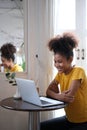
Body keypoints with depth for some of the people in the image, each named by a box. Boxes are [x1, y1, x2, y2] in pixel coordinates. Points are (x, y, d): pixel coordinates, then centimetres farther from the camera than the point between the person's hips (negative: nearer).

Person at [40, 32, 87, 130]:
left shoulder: (78, 71, -20)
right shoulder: (60, 73, 2)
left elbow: (69, 97, -27)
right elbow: (48, 91, -4)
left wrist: (56, 95, -9)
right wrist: (59, 96, -25)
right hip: (69, 119, 7)